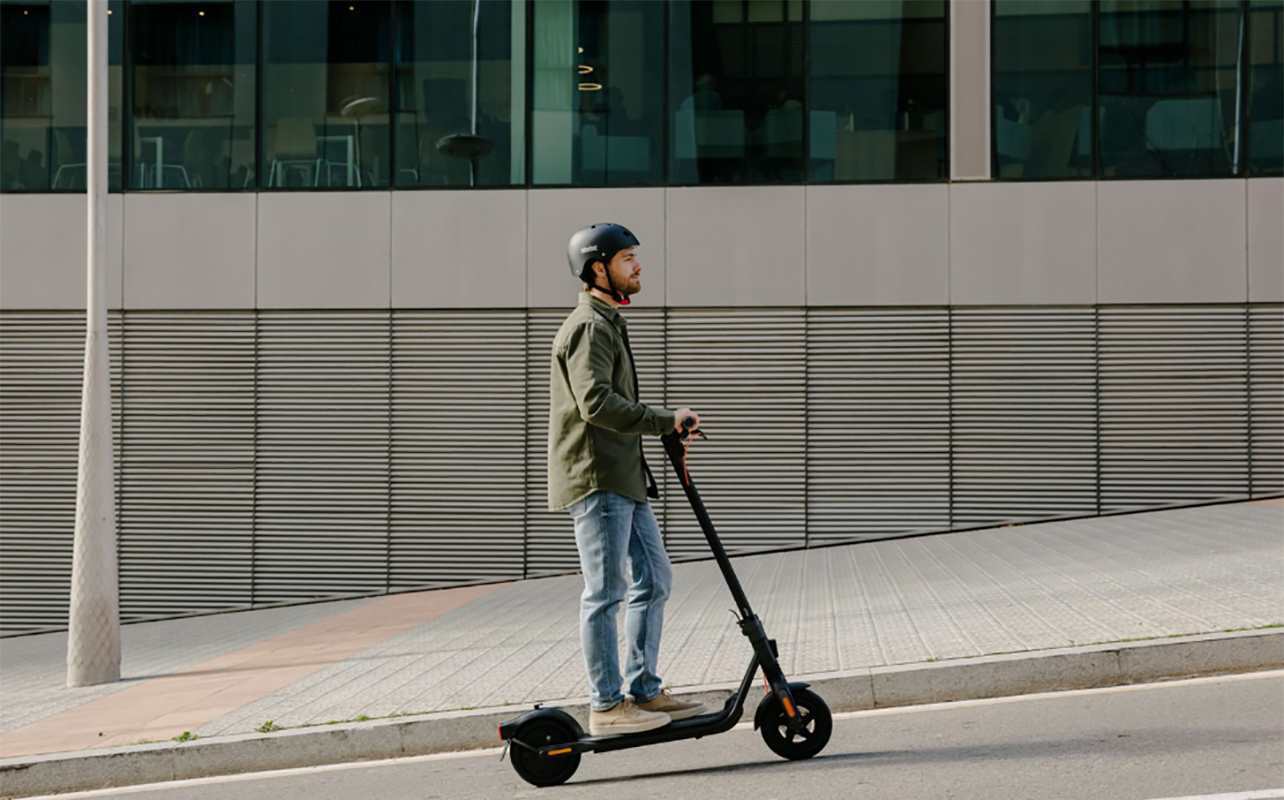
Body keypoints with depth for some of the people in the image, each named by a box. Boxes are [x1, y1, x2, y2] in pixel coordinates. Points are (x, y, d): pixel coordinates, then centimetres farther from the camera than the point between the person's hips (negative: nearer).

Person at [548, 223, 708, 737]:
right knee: (606, 591, -6)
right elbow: (596, 401, -26)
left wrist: (668, 427, 18)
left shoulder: (608, 323, 22)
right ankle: (606, 705, 0)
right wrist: (664, 421, -24)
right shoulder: (589, 327, -13)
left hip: (625, 477, 10)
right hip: (597, 479, -10)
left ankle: (644, 692, 16)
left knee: (654, 579, 11)